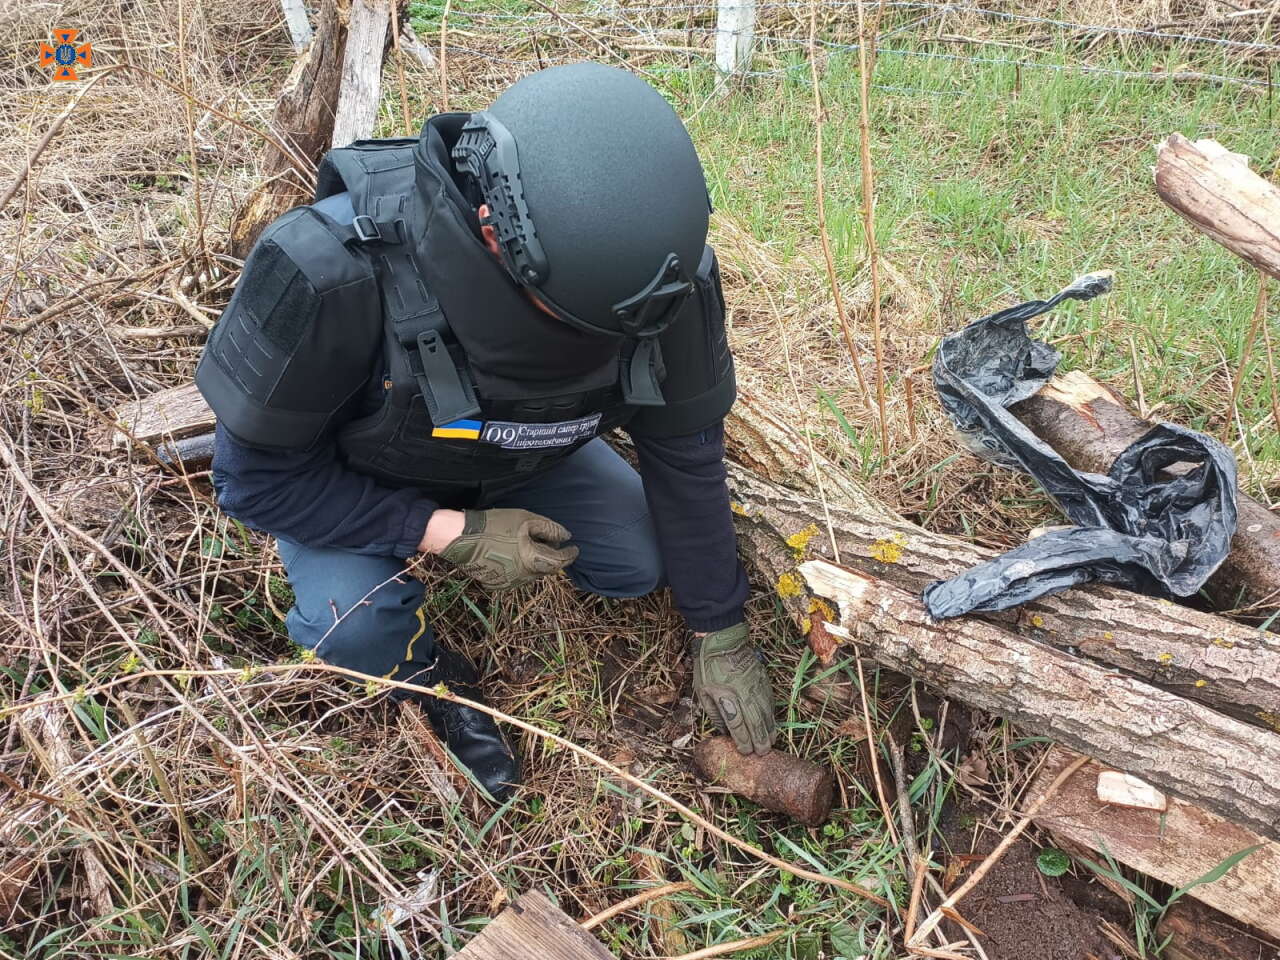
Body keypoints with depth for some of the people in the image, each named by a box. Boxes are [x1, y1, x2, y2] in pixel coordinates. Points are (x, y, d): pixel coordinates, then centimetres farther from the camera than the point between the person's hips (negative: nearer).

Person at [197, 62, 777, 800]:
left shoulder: (661, 269, -31)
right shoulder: (331, 271, -42)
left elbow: (686, 456, -16)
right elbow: (260, 476, -26)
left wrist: (721, 636, -8)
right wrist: (447, 534, -32)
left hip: (516, 458, 3)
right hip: (345, 478, -3)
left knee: (642, 564, -10)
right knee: (354, 622, -29)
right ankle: (434, 680, 7)